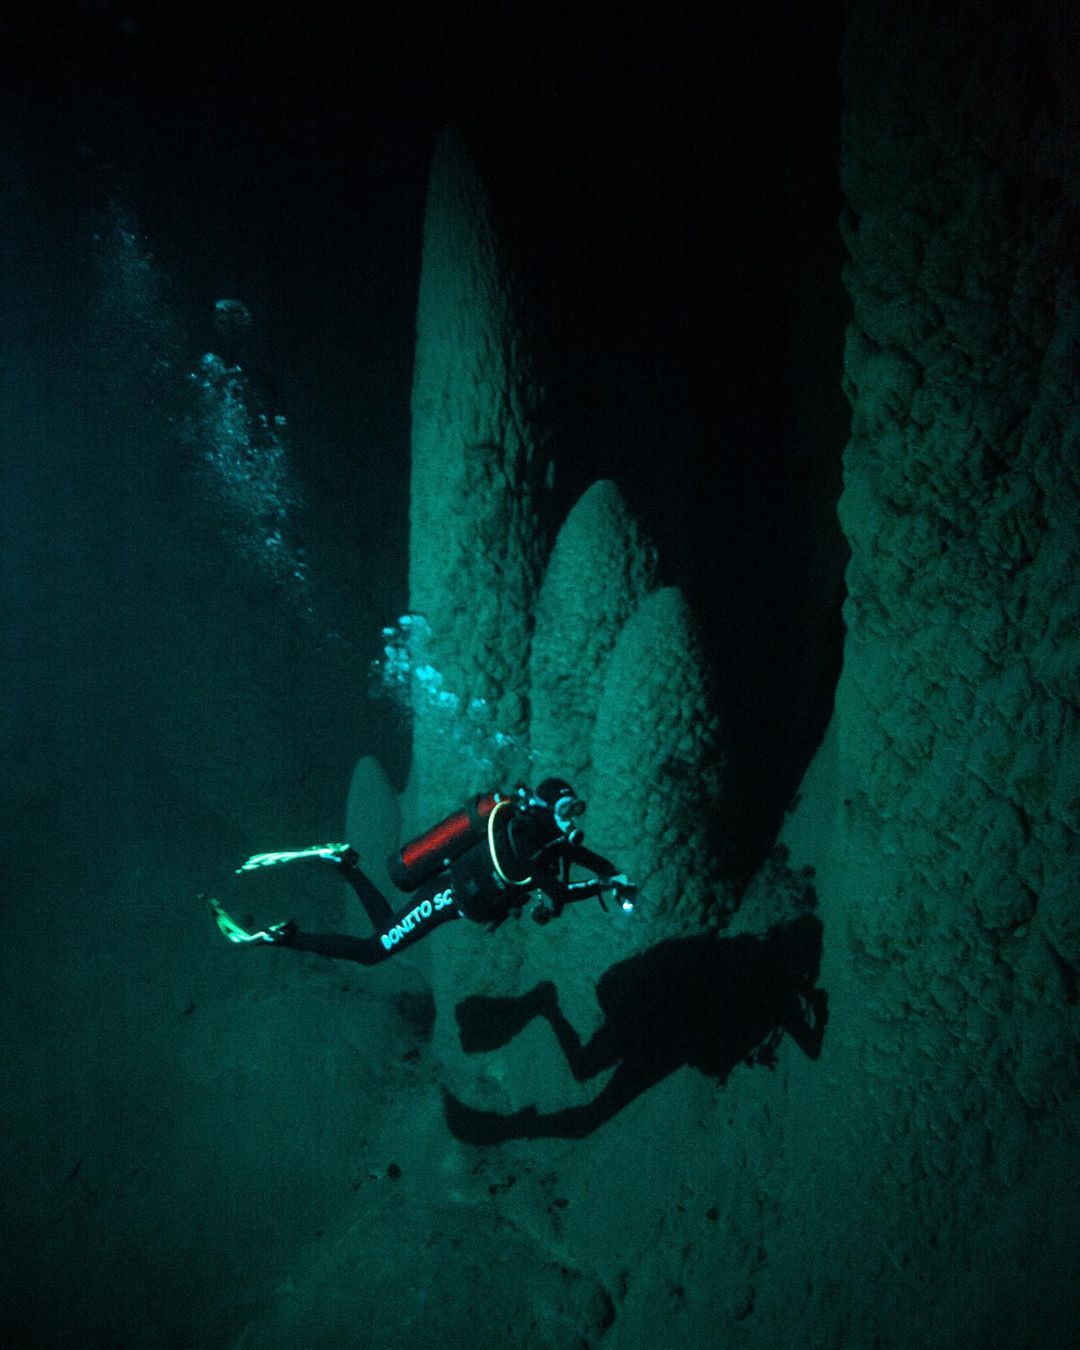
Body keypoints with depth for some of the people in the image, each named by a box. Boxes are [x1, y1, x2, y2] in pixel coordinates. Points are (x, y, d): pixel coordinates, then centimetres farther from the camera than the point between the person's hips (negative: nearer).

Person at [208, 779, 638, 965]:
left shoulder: (541, 829, 3)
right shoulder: (518, 836, -25)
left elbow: (577, 853, 17)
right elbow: (553, 897, -28)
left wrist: (614, 875, 3)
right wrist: (604, 885, -19)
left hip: (447, 889, 9)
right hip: (444, 897, -9)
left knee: (387, 927, 23)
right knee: (370, 951, -8)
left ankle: (342, 863, 24)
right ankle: (276, 937, -5)